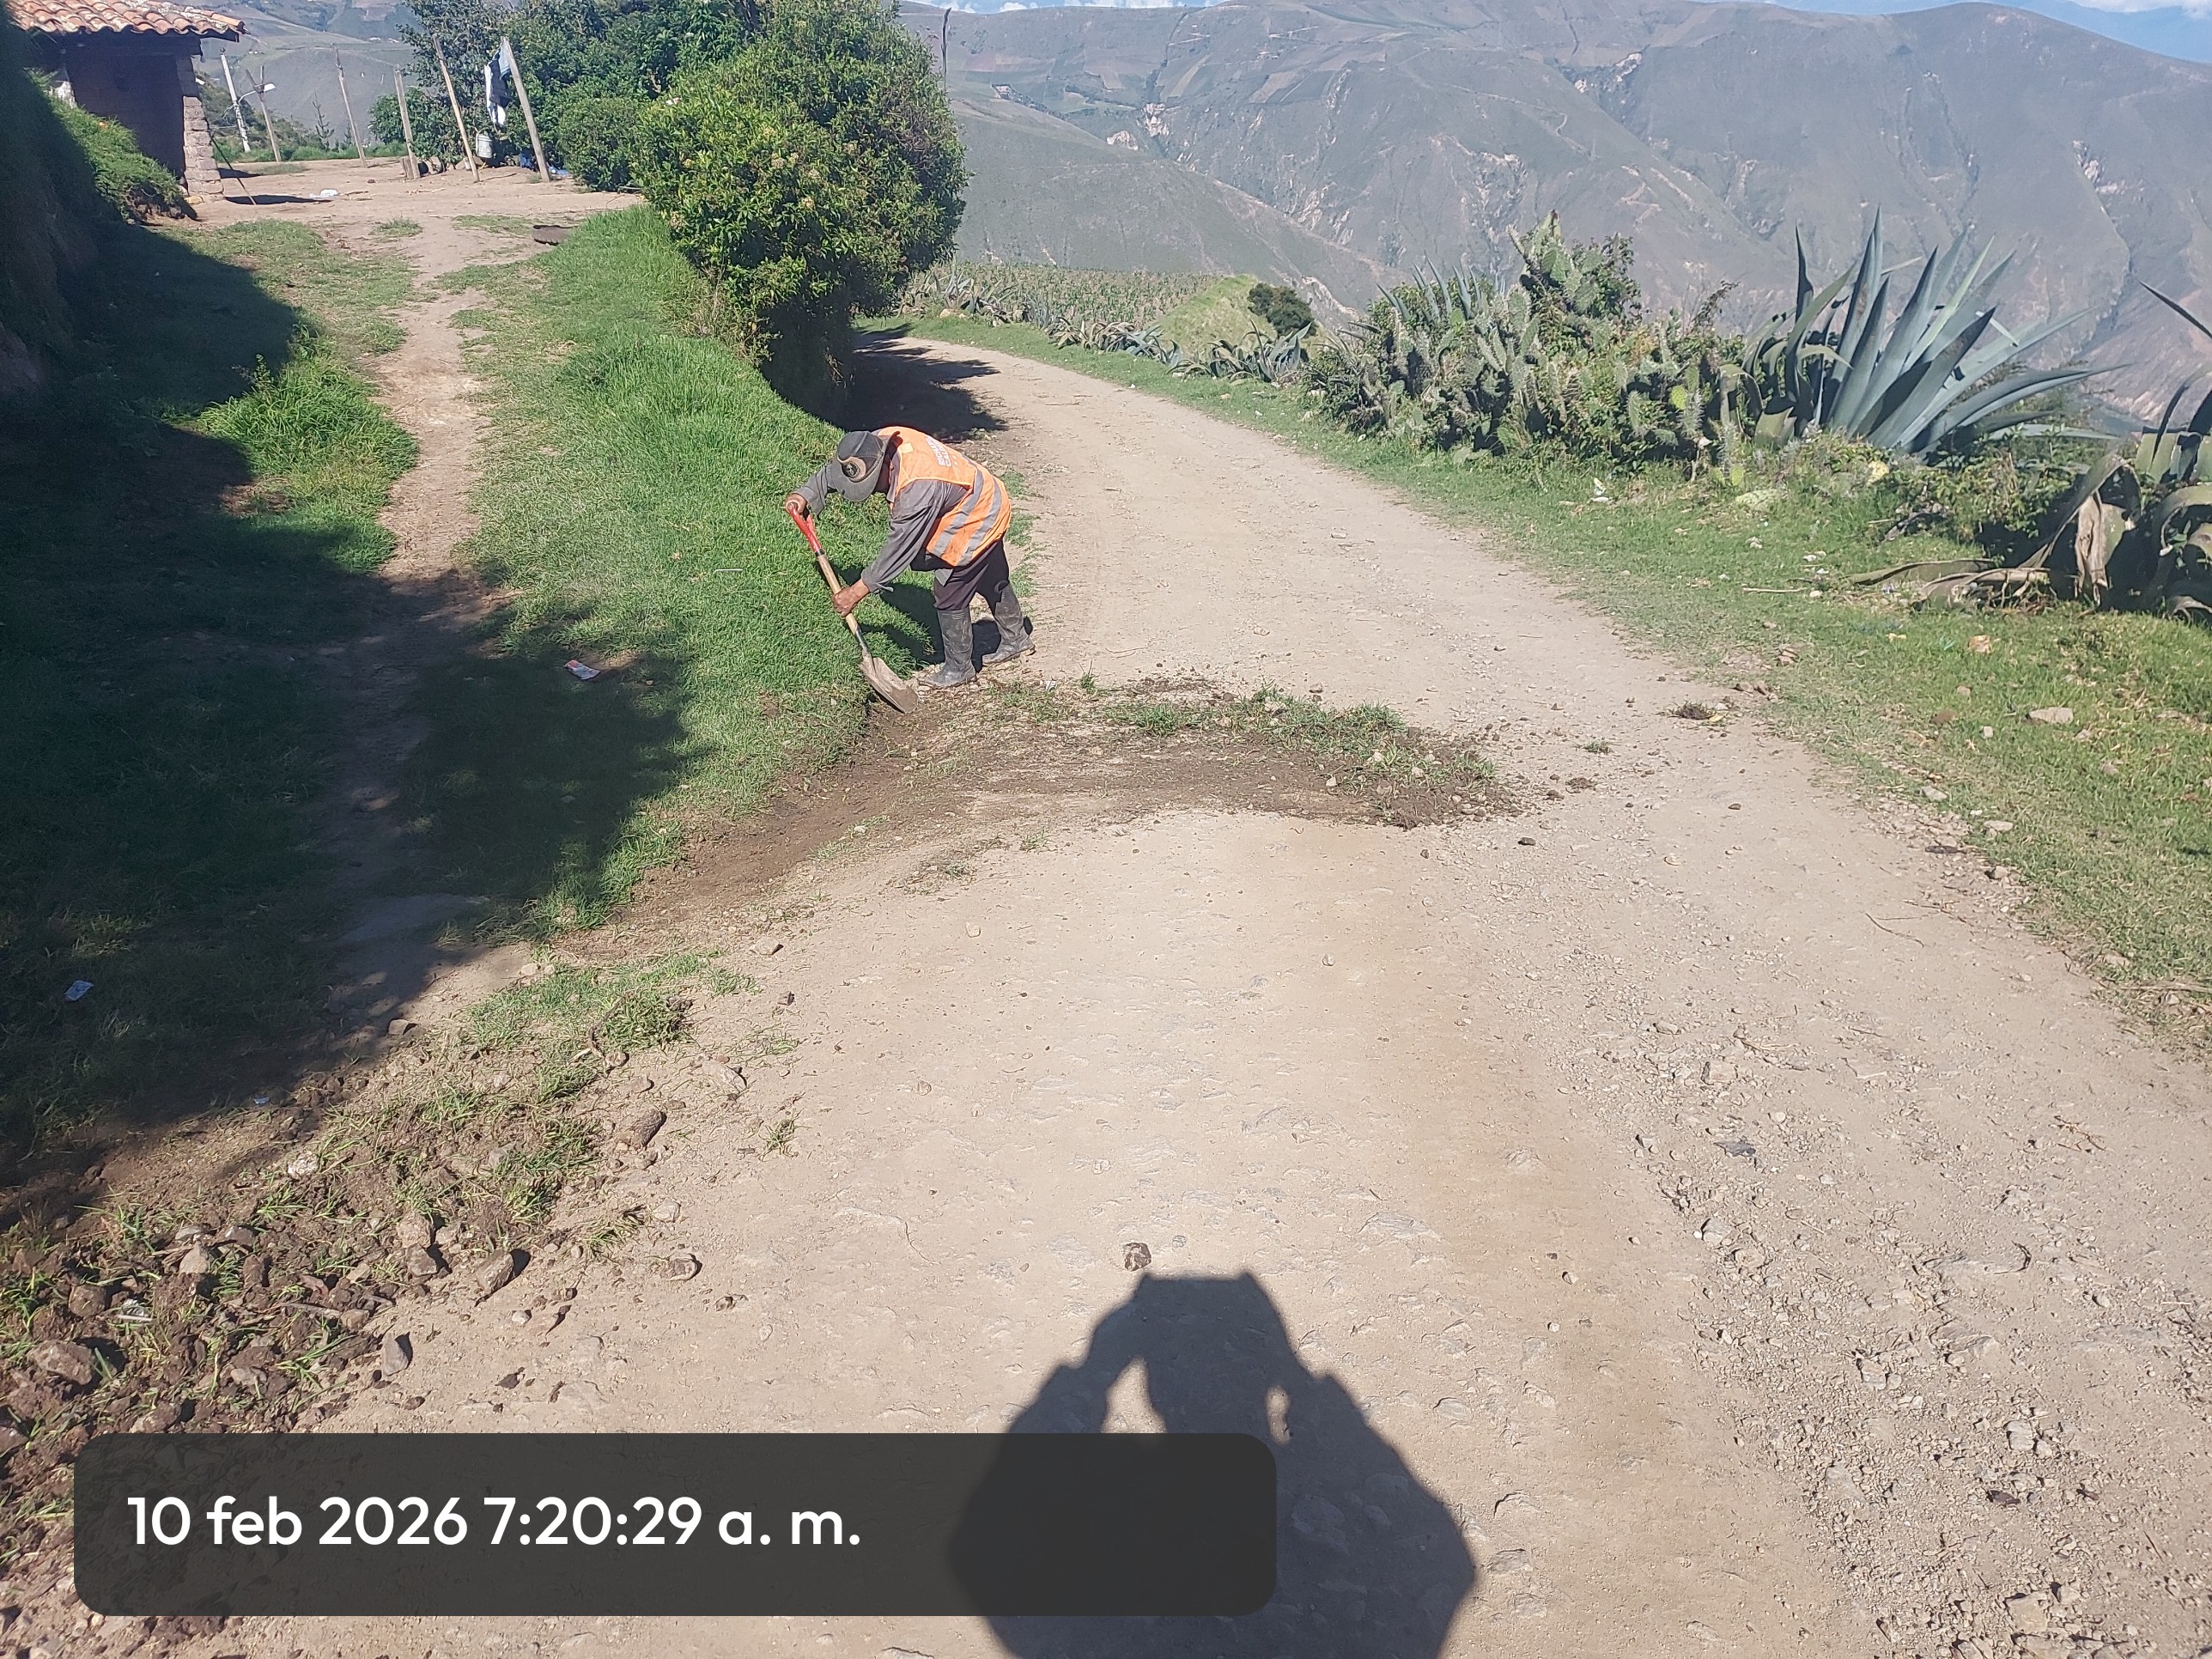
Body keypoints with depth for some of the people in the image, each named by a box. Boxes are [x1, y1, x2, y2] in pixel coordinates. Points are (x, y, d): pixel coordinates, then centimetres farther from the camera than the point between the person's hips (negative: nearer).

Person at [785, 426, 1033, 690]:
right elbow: (835, 470, 1)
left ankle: (959, 667, 22)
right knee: (993, 580, 27)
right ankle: (1015, 638, 48)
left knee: (950, 599, 2)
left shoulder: (917, 489, -40)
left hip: (976, 525, -9)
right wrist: (805, 495, -13)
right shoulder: (879, 443, -16)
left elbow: (899, 549, -32)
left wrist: (857, 591, -26)